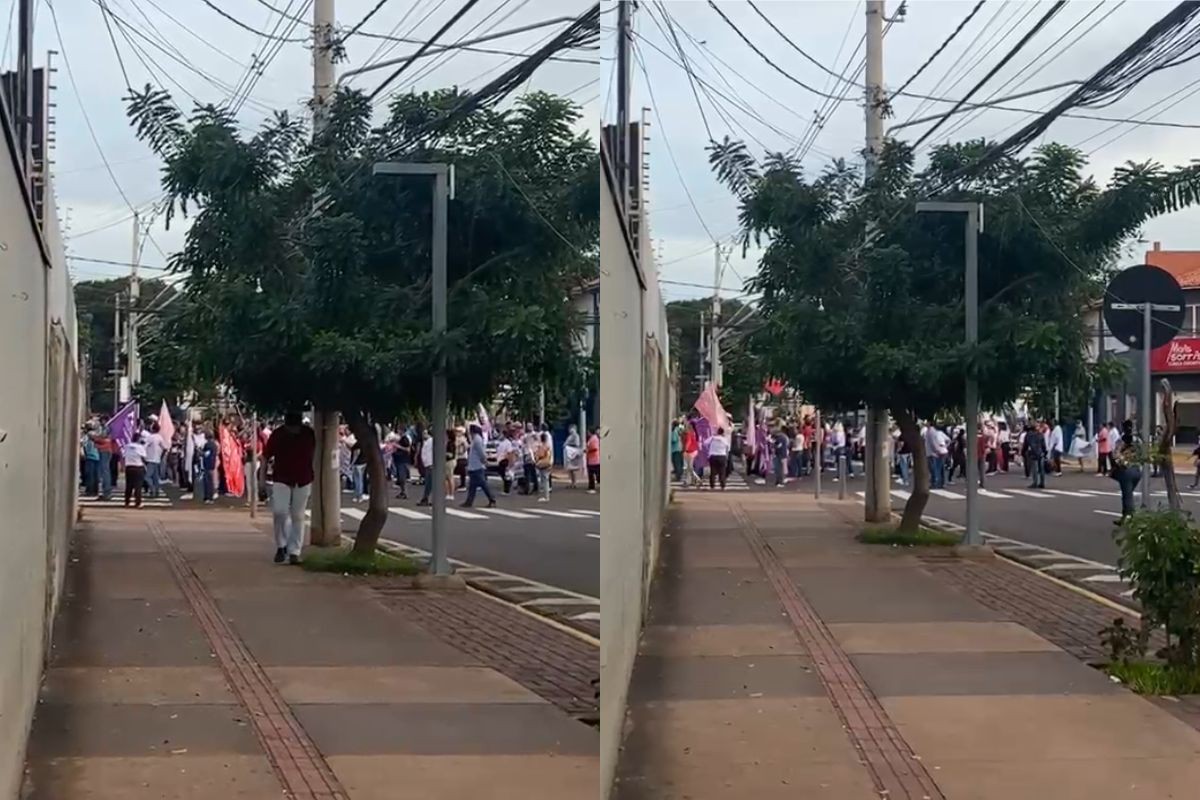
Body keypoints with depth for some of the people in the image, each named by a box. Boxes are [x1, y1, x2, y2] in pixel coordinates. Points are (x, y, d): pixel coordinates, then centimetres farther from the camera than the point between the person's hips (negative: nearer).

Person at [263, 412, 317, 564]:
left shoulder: (309, 434, -6)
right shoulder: (277, 434, -11)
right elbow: (266, 456, -2)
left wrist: (312, 477, 16)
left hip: (303, 481, 1)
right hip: (282, 480, -1)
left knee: (298, 516, 3)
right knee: (279, 511, -15)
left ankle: (294, 552, 8)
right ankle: (281, 546, 4)